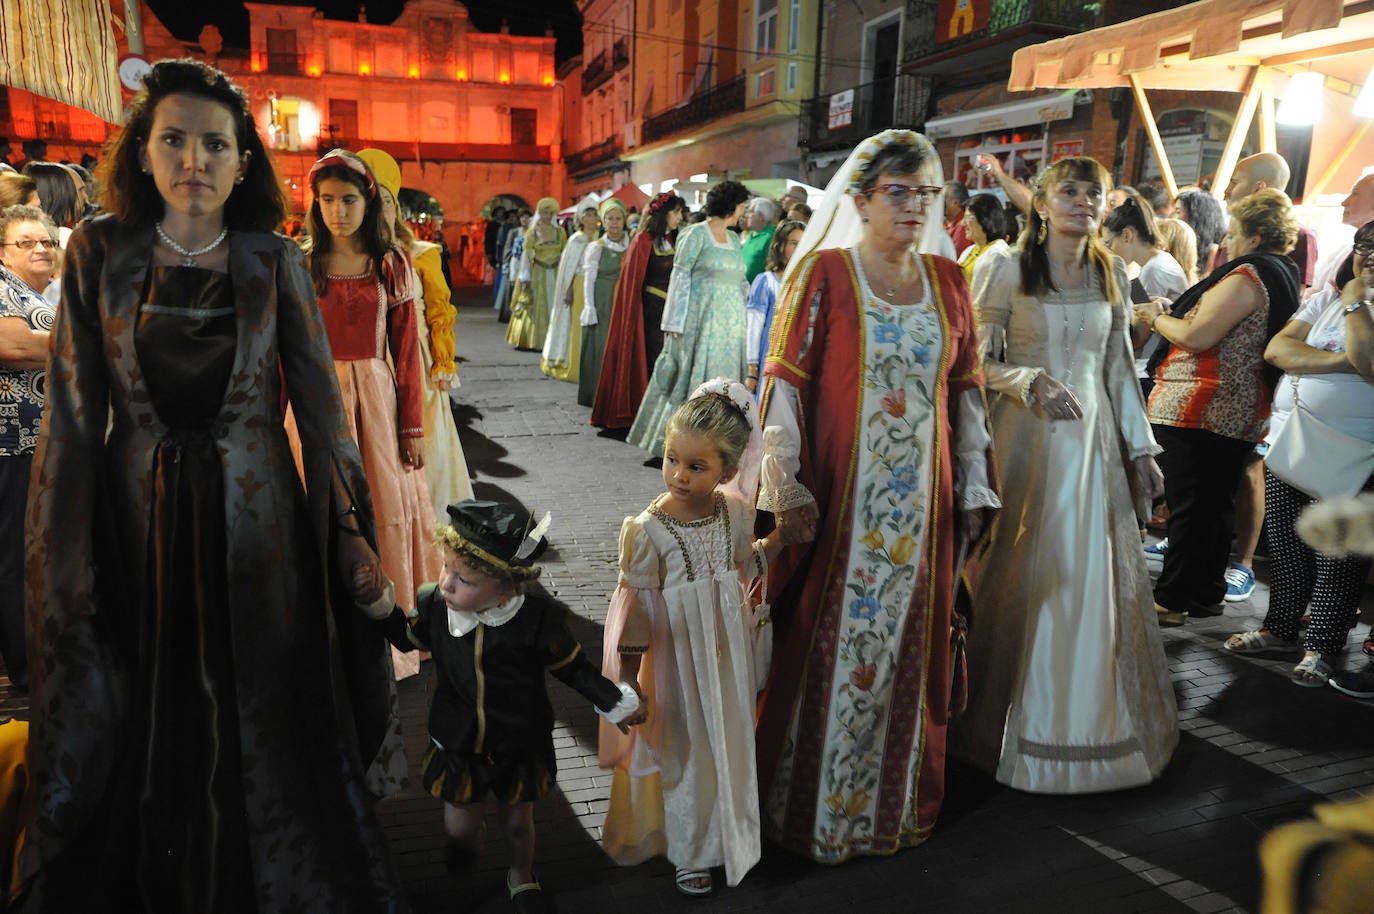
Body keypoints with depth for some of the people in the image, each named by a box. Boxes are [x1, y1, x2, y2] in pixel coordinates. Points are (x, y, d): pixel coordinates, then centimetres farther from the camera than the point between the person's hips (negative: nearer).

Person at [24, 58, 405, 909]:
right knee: (149, 738, 13)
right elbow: (73, 413, 0)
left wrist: (353, 533, -6)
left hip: (257, 518, 0)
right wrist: (63, 559, -2)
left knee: (268, 723, 10)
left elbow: (320, 402, -2)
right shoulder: (100, 251, 0)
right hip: (138, 518, 1)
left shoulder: (275, 262, -2)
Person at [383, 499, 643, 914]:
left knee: (518, 821, 22)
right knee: (460, 824, 19)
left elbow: (573, 667, -11)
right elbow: (406, 637, 3)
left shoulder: (539, 617, -29)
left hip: (520, 747, -1)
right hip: (457, 747, 2)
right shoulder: (434, 604, -21)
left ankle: (522, 879, 55)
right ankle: (467, 844, 59)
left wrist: (615, 701, -12)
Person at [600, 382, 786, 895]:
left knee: (729, 744, 21)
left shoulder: (736, 513, -9)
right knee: (685, 752, 15)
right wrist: (630, 685, -11)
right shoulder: (647, 531, -23)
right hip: (677, 660, -4)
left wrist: (782, 537, -2)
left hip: (729, 655, 4)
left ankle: (729, 831, 50)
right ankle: (689, 852, 40)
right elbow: (636, 613, -16)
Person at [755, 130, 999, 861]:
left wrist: (974, 489, 10)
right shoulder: (822, 272, -5)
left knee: (909, 647, 14)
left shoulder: (947, 281, 9)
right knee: (828, 644, 6)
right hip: (838, 498, -4)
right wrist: (787, 490, -14)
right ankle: (810, 801, 25)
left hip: (921, 500, 5)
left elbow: (967, 389, 12)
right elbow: (785, 382, -8)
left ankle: (895, 800, 33)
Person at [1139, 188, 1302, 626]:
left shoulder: (1246, 276, -15)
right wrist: (1169, 317, 16)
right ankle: (1206, 592, 25)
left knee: (1189, 507, -5)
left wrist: (1156, 316, -2)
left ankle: (1172, 599, 1)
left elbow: (1195, 336, -19)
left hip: (1199, 411, -10)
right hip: (1239, 414, 10)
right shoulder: (1284, 277, 16)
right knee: (1216, 505, 15)